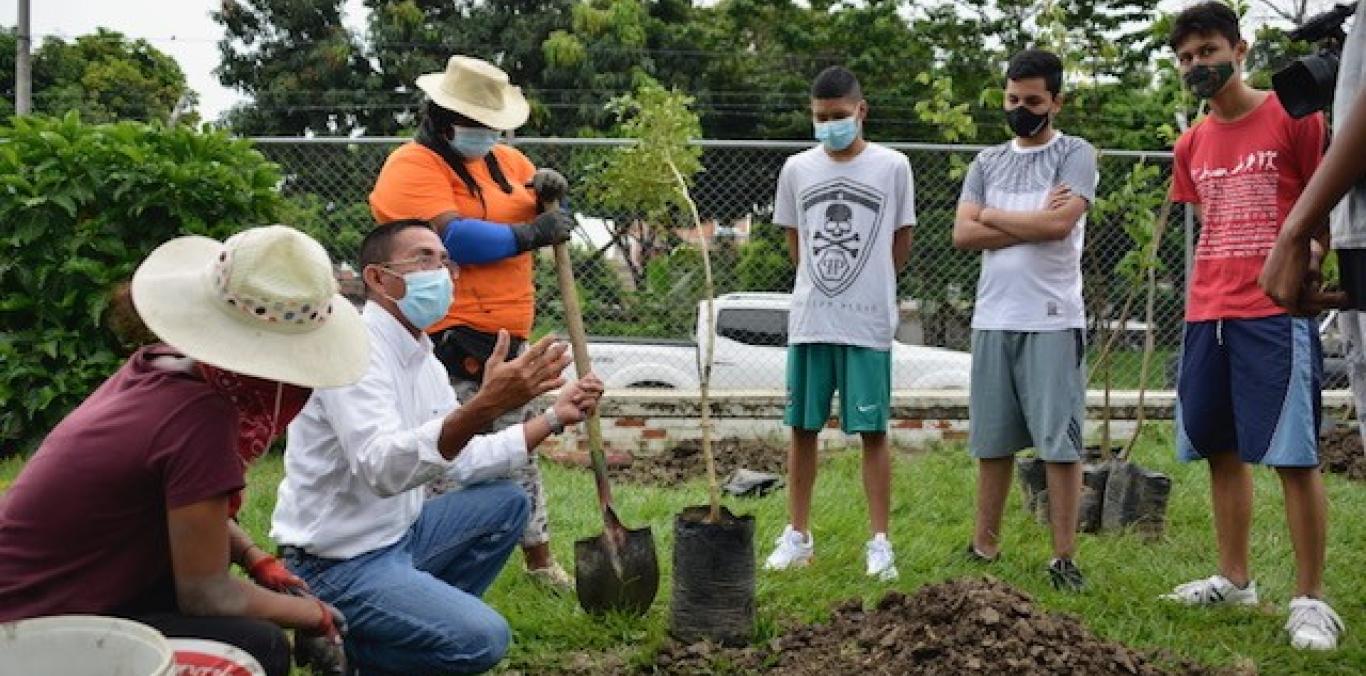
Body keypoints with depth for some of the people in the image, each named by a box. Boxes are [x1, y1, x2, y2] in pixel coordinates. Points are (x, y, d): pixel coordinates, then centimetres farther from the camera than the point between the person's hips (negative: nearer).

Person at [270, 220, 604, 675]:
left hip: (398, 534, 9)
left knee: (506, 503, 13)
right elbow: (381, 469, -37)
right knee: (482, 638, -22)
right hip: (340, 563, -9)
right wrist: (483, 407, -50)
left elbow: (465, 460, 13)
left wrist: (554, 418, 6)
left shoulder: (423, 360, 8)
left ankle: (425, 619, 13)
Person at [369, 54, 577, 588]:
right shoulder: (413, 166, -11)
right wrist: (532, 233, -15)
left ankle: (540, 558, 34)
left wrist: (549, 189, 3)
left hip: (506, 340, 9)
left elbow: (538, 196, 28)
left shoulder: (504, 160, 14)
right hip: (448, 342, -9)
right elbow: (455, 238, -24)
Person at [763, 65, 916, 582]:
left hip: (868, 324, -2)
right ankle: (798, 535, 19)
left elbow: (901, 245, 7)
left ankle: (880, 541, 10)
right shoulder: (796, 169, 6)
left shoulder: (892, 166, -1)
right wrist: (823, 282, 8)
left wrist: (866, 286, 9)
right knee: (803, 428, 8)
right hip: (808, 321, 3)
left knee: (873, 430, 1)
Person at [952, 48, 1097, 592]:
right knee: (992, 441, 11)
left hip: (1053, 321, -4)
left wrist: (993, 216, -2)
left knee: (1060, 441, -2)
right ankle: (985, 547, 20)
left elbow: (1059, 223, -15)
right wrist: (1033, 223, -7)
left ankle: (1064, 558, 5)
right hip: (992, 319, 5)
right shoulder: (987, 162, 15)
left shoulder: (1075, 154, 1)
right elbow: (963, 235, 3)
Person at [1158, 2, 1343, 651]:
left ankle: (1309, 598, 2)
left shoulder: (1293, 116, -3)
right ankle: (1234, 579, 22)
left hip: (1276, 314, -6)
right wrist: (1201, 303, 15)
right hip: (1207, 316, 6)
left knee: (1294, 456, -6)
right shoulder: (1192, 145, 13)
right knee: (1222, 450, 10)